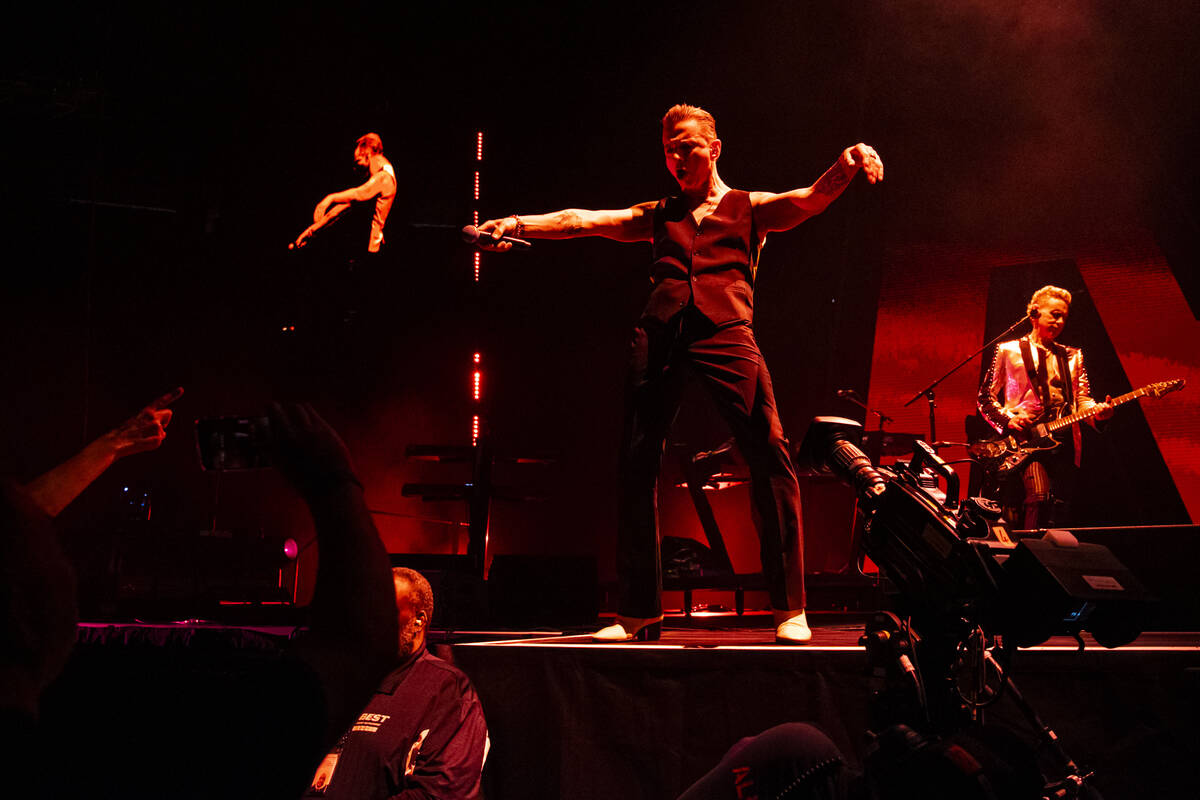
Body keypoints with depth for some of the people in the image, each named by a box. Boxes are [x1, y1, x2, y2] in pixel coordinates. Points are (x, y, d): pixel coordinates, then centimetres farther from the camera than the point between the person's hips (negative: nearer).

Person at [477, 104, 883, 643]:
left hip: (724, 332, -3)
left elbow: (812, 198, 3)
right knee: (636, 463, -4)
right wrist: (518, 224, 2)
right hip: (658, 334, 3)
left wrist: (849, 164, -19)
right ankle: (639, 611, 4)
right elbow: (583, 221, 17)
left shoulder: (749, 208, 20)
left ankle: (789, 606, -12)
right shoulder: (658, 216, 28)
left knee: (769, 454, -17)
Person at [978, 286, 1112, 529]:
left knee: (1059, 510, -2)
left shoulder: (1072, 356, 22)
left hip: (1062, 442, 4)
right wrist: (1008, 418, -9)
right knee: (1039, 496, -26)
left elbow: (1082, 399, 14)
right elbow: (985, 398, 10)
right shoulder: (1009, 351, 10)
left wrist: (1098, 411, -9)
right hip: (1023, 439, -4)